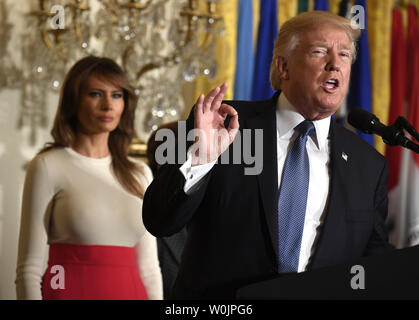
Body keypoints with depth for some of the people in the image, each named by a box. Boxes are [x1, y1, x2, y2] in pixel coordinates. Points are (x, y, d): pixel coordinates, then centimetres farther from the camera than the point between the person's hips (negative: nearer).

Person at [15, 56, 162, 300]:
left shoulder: (140, 174, 12)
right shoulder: (49, 167, -3)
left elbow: (149, 267, 12)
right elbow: (29, 269, -6)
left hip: (131, 292, 4)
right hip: (70, 292, -4)